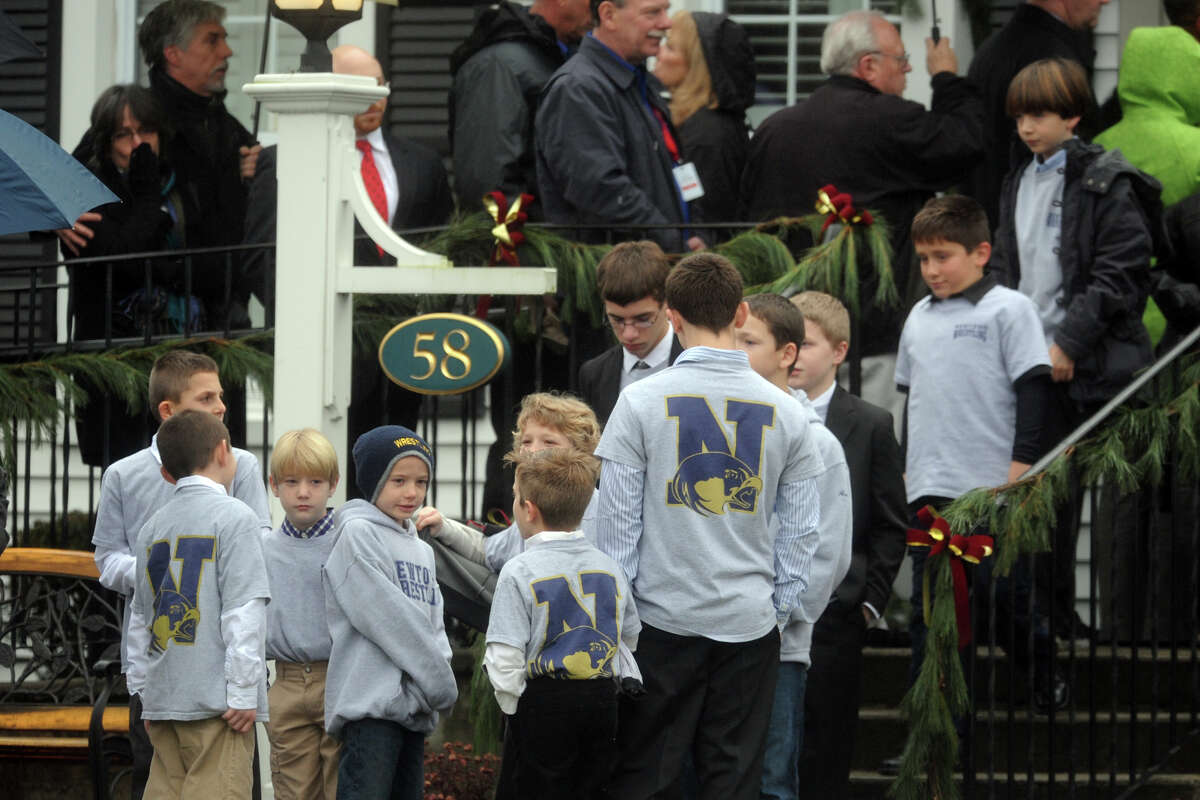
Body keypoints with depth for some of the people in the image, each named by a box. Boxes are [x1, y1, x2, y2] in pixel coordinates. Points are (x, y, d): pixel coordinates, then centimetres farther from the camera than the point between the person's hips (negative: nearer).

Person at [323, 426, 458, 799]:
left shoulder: (422, 551, 22)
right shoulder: (357, 533, -4)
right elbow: (385, 616, -11)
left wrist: (438, 680, -4)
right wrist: (441, 684, -9)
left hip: (415, 710, 9)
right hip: (371, 703, -9)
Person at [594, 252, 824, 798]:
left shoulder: (642, 401, -7)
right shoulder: (783, 411, 0)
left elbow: (618, 520, -4)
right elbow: (802, 528, 5)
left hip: (663, 616, -2)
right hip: (751, 625, 2)